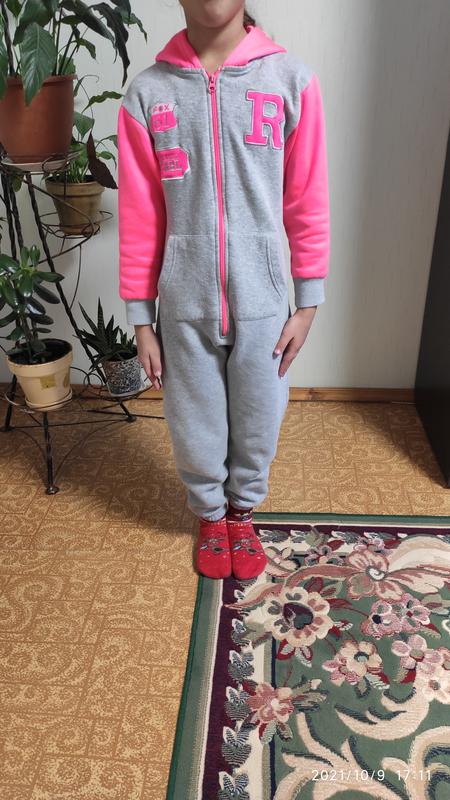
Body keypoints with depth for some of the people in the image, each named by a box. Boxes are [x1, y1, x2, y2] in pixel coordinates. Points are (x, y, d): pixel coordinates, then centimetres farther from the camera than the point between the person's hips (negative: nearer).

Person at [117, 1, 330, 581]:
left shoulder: (291, 80, -4)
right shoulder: (147, 93, -2)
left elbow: (308, 203, -1)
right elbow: (138, 217, -1)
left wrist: (307, 305, -1)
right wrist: (141, 321, 0)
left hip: (262, 304, 0)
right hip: (184, 308, 0)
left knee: (258, 426, 15)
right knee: (195, 430, 15)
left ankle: (243, 511, 45)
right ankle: (210, 515, 44)